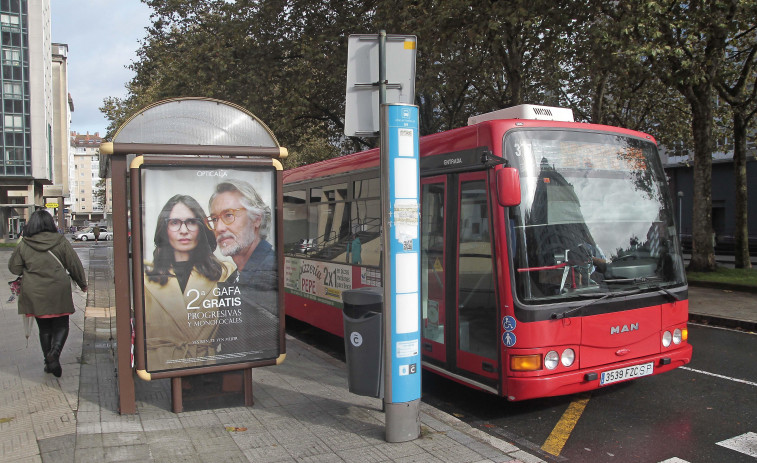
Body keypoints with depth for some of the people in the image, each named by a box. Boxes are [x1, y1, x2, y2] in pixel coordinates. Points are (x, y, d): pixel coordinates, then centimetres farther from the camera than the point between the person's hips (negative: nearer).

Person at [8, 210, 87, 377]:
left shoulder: (23, 245, -1)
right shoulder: (61, 241, -5)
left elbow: (14, 268, 6)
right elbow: (75, 265, 0)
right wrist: (82, 283, 13)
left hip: (34, 294, 2)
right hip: (58, 292, -2)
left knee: (44, 328, 14)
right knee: (61, 326, 8)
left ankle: (49, 362, 16)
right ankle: (54, 353, -16)